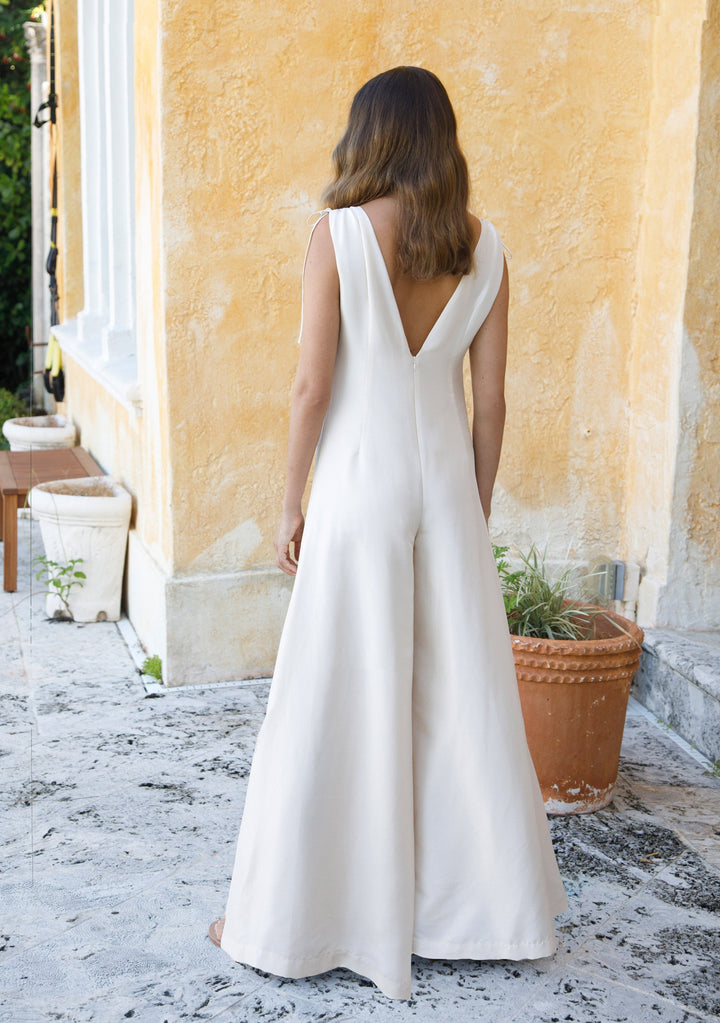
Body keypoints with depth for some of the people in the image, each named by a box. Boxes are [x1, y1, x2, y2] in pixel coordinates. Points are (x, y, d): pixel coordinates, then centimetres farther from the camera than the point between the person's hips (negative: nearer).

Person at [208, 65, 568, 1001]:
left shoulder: (339, 235, -8)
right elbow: (490, 399, 4)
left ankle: (296, 918, 15)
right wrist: (475, 511, 14)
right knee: (463, 695, 12)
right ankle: (490, 905, 25)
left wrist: (290, 505, 0)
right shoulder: (483, 246, 3)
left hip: (358, 481, -4)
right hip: (446, 480, 4)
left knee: (333, 705, 3)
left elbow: (313, 386, -9)